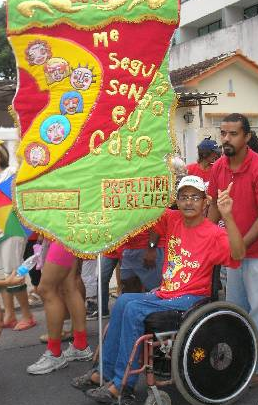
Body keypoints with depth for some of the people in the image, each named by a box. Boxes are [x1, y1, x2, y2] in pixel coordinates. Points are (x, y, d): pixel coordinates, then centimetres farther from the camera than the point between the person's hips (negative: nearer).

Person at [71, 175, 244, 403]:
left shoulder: (214, 234, -12)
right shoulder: (172, 219, 6)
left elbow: (238, 254, -29)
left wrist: (227, 217, -39)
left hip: (191, 299, -7)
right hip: (165, 294, 7)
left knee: (135, 309, -22)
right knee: (124, 301, -10)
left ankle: (122, 385, -15)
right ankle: (106, 372, 1)